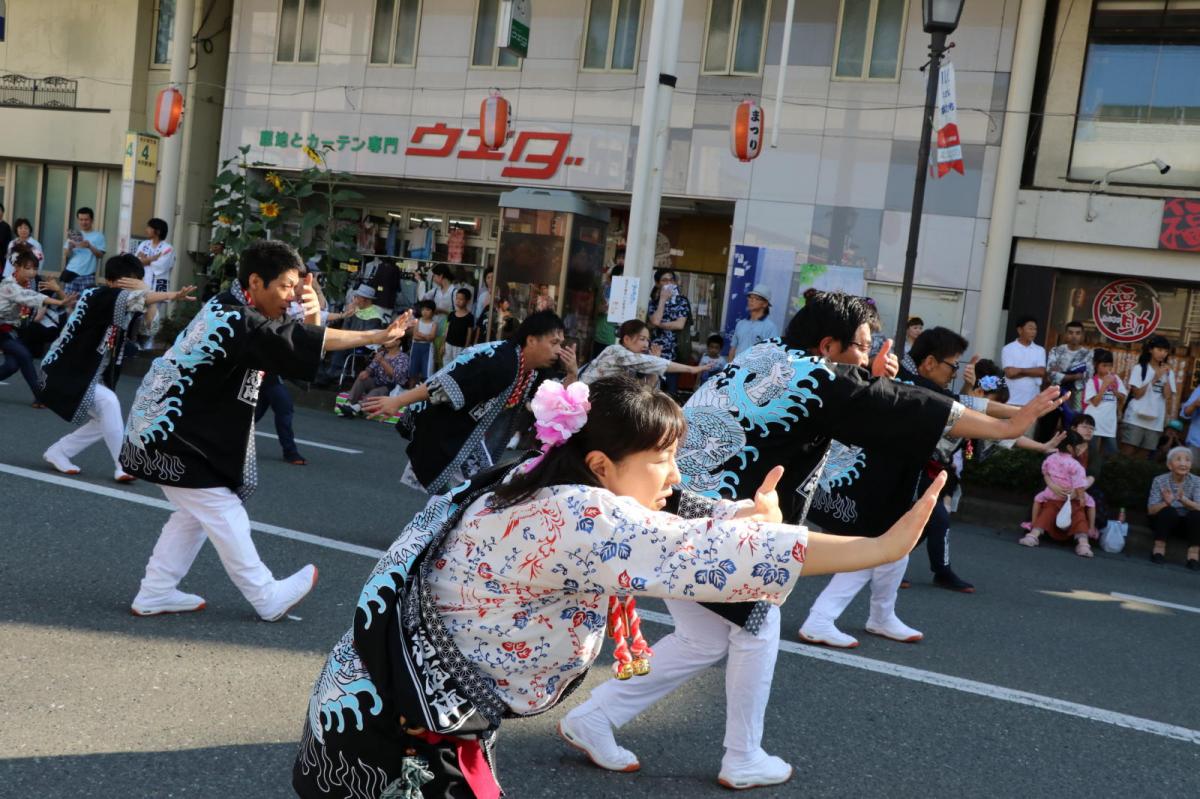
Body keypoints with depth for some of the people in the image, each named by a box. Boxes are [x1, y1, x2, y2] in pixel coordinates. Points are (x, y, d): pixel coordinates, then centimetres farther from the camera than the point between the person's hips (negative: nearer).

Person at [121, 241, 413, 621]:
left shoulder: (230, 307, 4)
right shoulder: (235, 321, -26)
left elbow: (292, 337, 5)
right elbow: (299, 342, -31)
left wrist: (310, 314, -18)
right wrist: (376, 336, -31)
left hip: (175, 426, 10)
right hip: (169, 432, -10)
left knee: (196, 513, 18)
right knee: (225, 516, -2)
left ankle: (155, 593, 25)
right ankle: (269, 597, 9)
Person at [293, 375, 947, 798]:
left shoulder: (546, 494, -1)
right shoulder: (570, 516, -28)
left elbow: (673, 528, 2)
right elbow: (697, 553, -35)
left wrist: (747, 516, -16)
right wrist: (878, 548, -34)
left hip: (435, 724, 8)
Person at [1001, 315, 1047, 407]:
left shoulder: (1040, 350, 9)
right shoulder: (1008, 349, 0)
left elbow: (1042, 372, -4)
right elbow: (1009, 373, -10)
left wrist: (1020, 370, -10)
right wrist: (1032, 372, -7)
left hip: (1032, 400, 3)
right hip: (1011, 400, -3)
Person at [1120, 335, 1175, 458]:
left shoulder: (1169, 373, 9)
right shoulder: (1139, 368, -1)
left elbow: (1168, 397, 0)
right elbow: (1137, 394, -8)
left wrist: (1166, 377, -7)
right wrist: (1155, 378, -12)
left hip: (1155, 422, 3)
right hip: (1136, 419, -3)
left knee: (1143, 457, 6)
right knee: (1127, 454, -5)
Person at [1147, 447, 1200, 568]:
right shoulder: (1160, 480, -10)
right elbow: (1151, 510, -15)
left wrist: (1183, 500, -41)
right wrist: (1166, 503, -36)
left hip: (1188, 524, 1)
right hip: (1165, 521, -1)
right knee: (1168, 511, -32)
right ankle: (1159, 548, -21)